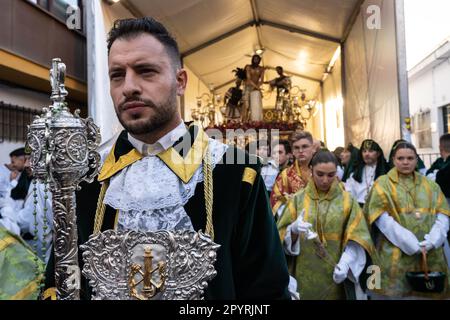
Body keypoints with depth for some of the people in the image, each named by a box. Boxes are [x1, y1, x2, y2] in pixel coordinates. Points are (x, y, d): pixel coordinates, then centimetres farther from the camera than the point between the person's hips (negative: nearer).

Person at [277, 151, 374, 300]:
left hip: (335, 275, 0)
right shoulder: (298, 198, 0)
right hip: (304, 275, 1)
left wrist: (345, 262, -22)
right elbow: (283, 236, -2)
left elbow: (357, 239, -6)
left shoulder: (347, 200, 0)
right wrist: (294, 229, -24)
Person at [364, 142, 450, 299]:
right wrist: (410, 244, -16)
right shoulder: (383, 184, 3)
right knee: (395, 292, -3)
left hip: (431, 253, 3)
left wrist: (432, 240, -12)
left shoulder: (430, 185, 15)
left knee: (428, 293, 6)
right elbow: (382, 217, -9)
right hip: (395, 253, -3)